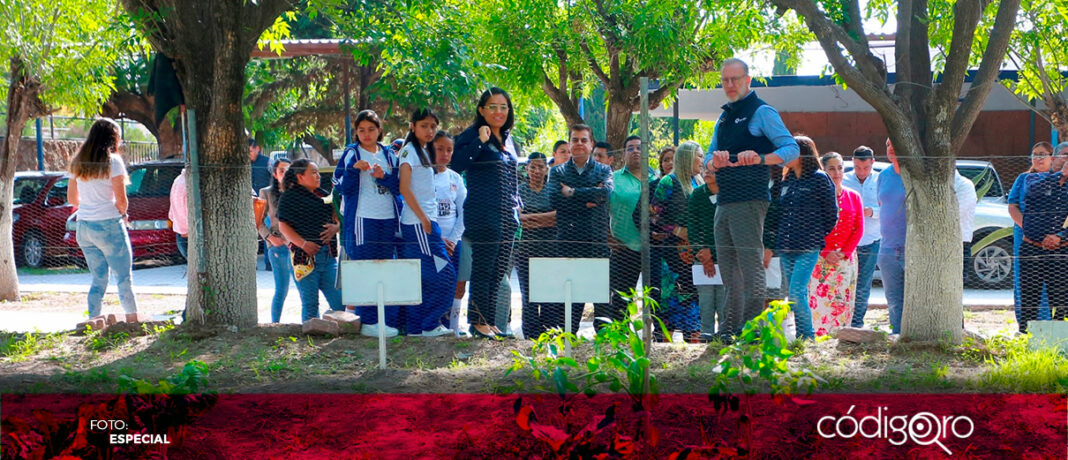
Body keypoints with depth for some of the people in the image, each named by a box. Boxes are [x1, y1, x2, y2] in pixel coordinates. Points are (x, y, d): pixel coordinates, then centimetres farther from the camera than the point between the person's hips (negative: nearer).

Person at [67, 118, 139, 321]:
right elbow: (121, 200, -12)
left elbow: (71, 198, 15)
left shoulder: (78, 162, 10)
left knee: (98, 278, 13)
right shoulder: (113, 161, -9)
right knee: (124, 278, 1)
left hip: (84, 226, 6)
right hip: (108, 226, -6)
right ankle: (133, 321, -1)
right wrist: (122, 213, 7)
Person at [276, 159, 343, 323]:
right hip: (304, 256, -5)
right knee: (310, 305, -2)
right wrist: (303, 243, -18)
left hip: (327, 253, 5)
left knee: (339, 301, 1)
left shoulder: (323, 195, 16)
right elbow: (283, 226, -7)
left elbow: (337, 219, 21)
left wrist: (335, 227, -3)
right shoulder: (289, 197, -1)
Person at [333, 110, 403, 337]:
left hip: (388, 219, 4)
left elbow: (399, 186, 9)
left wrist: (384, 176, -9)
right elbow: (341, 186, -4)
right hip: (362, 219, -4)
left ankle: (387, 321, 9)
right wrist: (354, 169, -19)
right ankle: (367, 321, -3)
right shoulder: (351, 154, 4)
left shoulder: (389, 155, 15)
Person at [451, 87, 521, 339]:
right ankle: (478, 321, -1)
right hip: (483, 214, -7)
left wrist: (517, 205, 19)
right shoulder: (472, 136, -5)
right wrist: (480, 141, -23)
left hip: (507, 216, 7)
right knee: (483, 269, -7)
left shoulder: (508, 140, 18)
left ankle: (490, 321, 12)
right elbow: (457, 164, -21)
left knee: (499, 271, 7)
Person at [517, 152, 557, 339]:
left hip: (549, 248, 0)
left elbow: (560, 216, -4)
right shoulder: (520, 190, 9)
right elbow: (518, 217, -4)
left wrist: (531, 217, -10)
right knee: (529, 296, -4)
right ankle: (531, 337, 0)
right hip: (526, 248, 0)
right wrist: (546, 219, -10)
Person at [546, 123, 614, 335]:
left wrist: (573, 192, -8)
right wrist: (587, 200, -8)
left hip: (597, 240, 0)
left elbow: (606, 191, -9)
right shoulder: (558, 172, 13)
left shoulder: (603, 171, 13)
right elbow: (555, 200, -4)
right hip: (567, 241, 0)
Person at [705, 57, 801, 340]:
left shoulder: (762, 112, -3)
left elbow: (791, 149, -12)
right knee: (729, 273, 10)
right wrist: (715, 160, -7)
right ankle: (730, 331, 13)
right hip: (725, 201, 9)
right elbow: (709, 158, 18)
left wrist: (759, 158, -29)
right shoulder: (725, 117, 22)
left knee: (750, 267, -11)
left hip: (749, 201, -9)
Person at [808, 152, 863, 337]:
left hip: (847, 258, 3)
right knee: (819, 301, -10)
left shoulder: (853, 197, 11)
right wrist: (826, 252, -12)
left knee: (843, 301, 1)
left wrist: (844, 253, -6)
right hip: (820, 258, -3)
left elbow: (858, 229, 7)